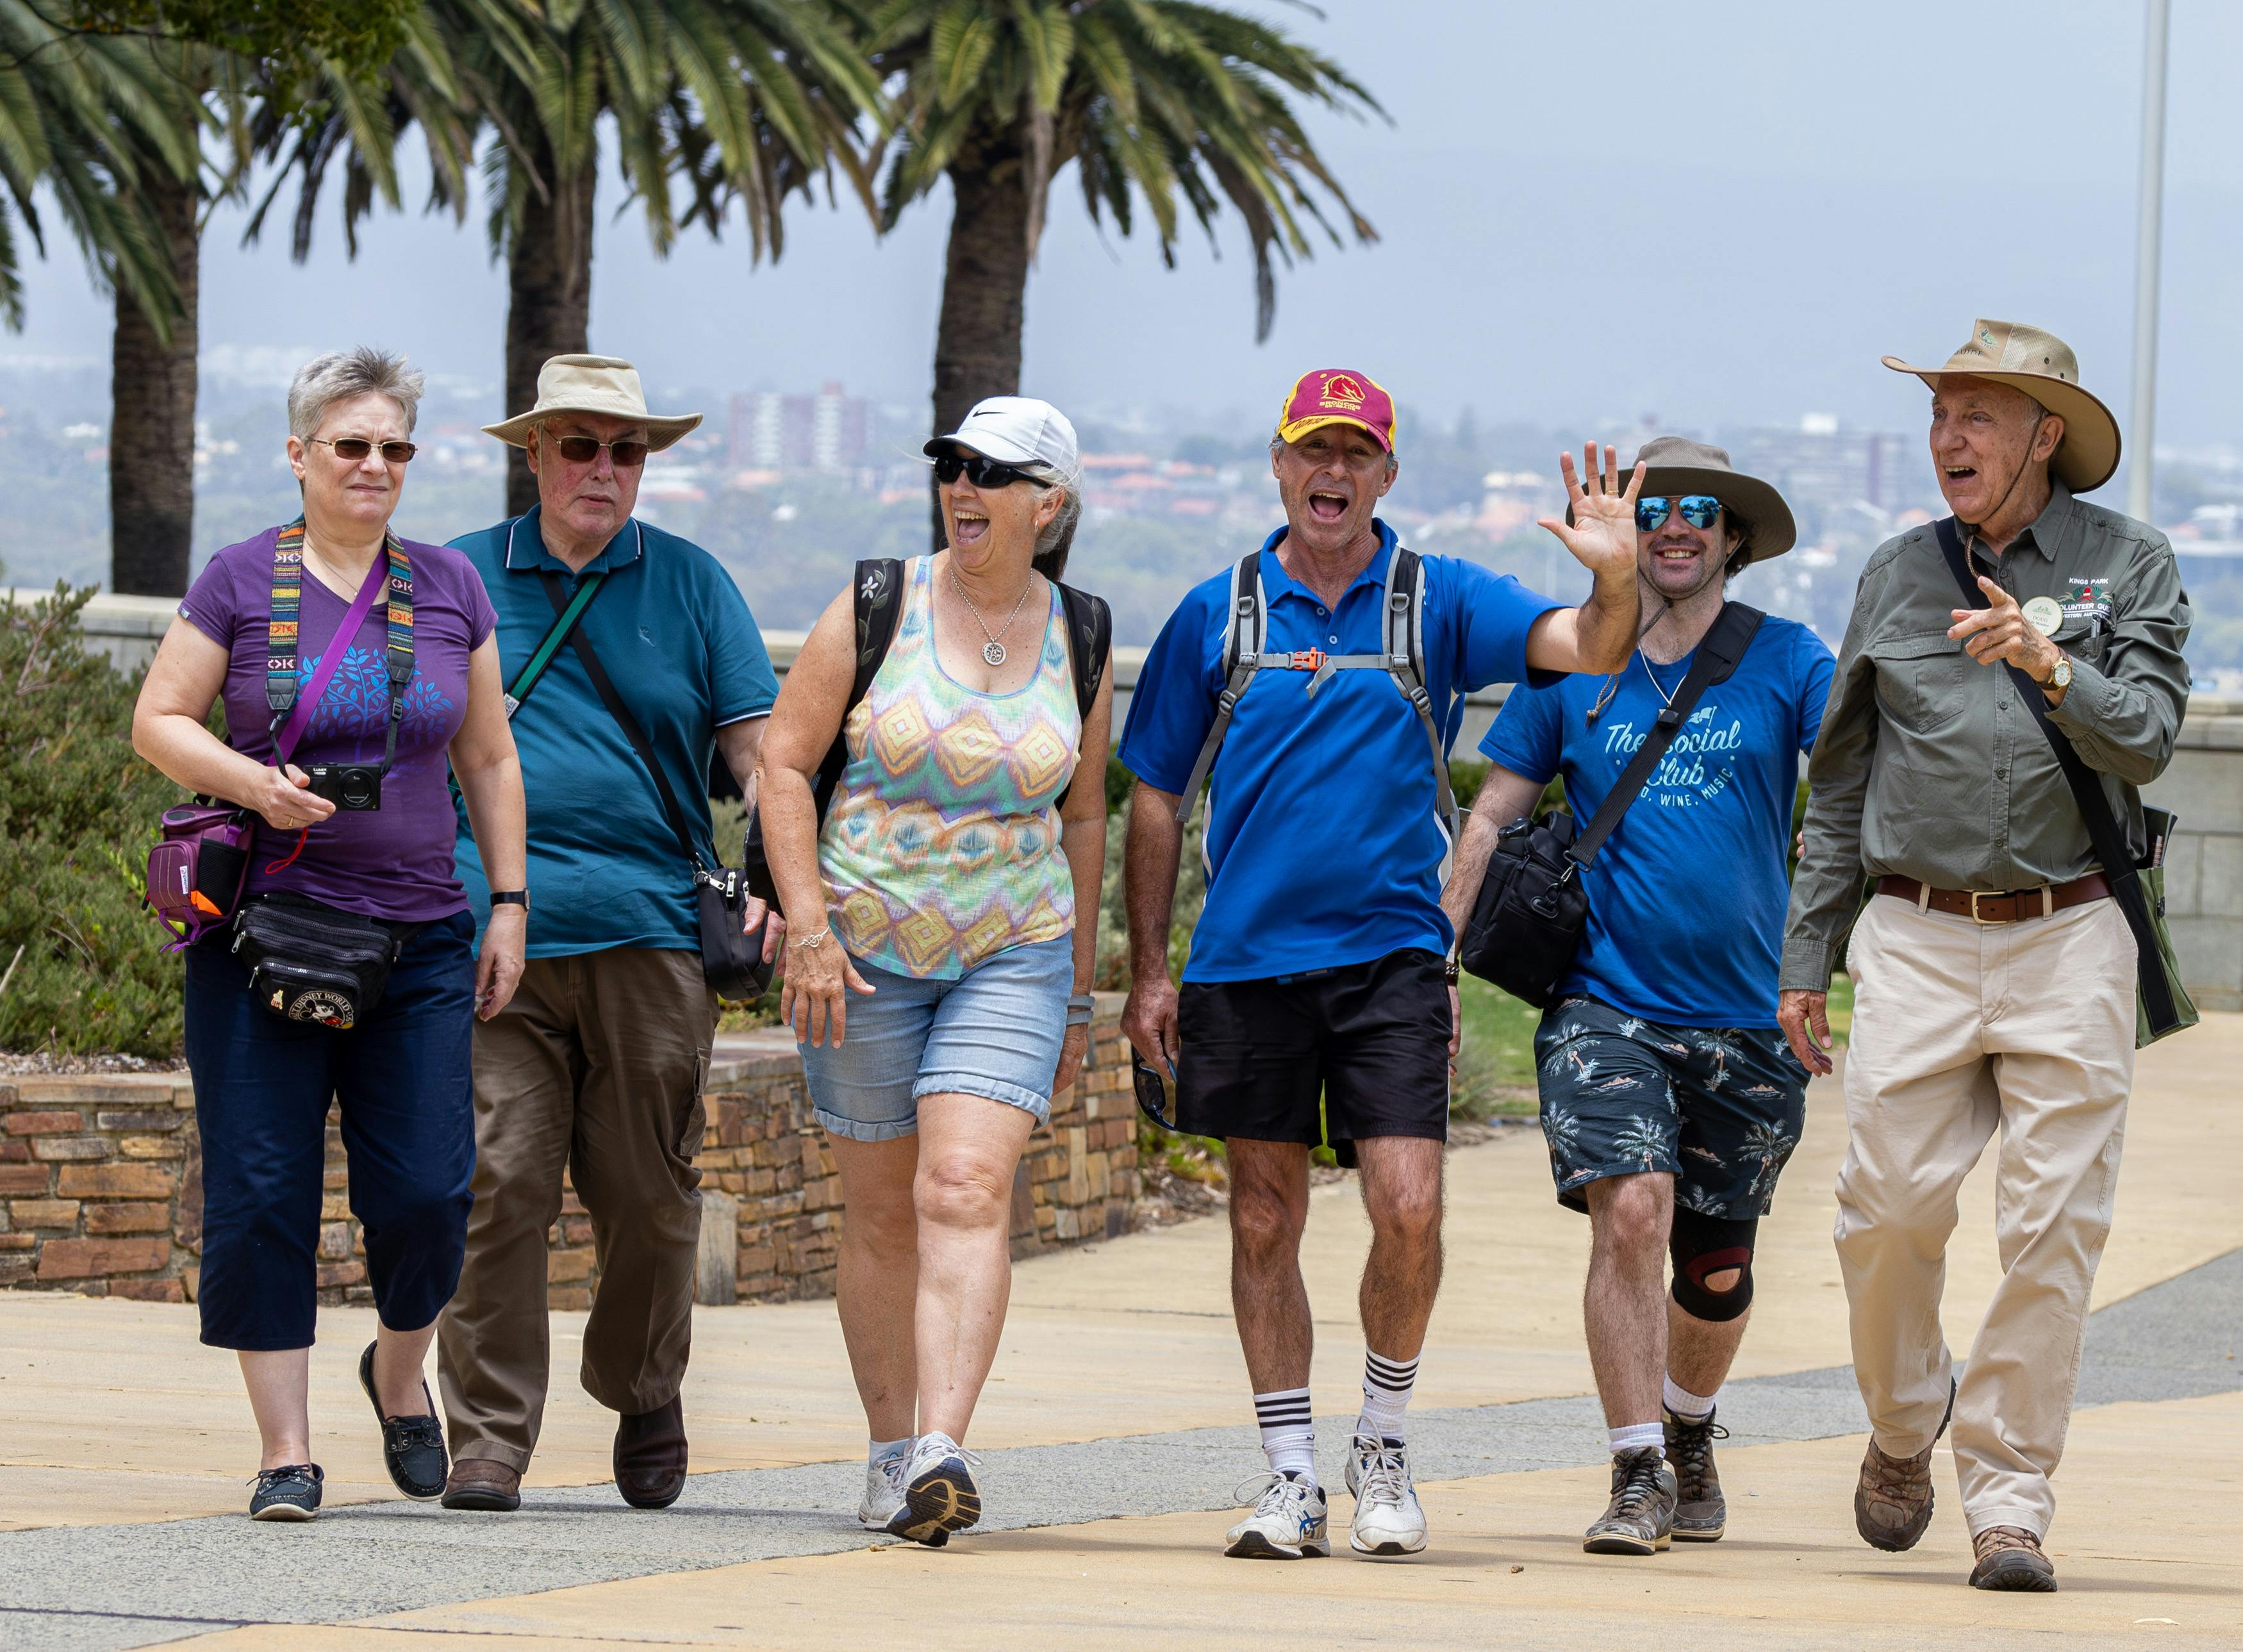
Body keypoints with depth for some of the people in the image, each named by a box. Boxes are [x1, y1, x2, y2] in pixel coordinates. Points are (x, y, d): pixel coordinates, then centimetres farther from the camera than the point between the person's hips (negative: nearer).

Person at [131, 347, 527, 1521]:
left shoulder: (448, 588, 9)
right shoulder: (242, 582, 1)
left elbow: (489, 760, 15)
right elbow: (158, 722, 2)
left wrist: (509, 907, 10)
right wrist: (251, 782, -16)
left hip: (419, 939, 2)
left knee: (424, 1194, -5)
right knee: (261, 1192, -5)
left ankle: (399, 1371, 24)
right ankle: (285, 1447, 1)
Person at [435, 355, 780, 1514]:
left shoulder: (691, 585, 12)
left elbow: (758, 742, 9)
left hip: (651, 935, 1)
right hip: (493, 934, -1)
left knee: (648, 1195, 4)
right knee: (495, 1187, -8)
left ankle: (646, 1400, 25)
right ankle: (488, 1439, -5)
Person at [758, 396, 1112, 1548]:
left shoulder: (1075, 641, 4)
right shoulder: (878, 609, -3)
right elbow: (783, 762, -2)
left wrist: (1076, 988, 14)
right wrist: (808, 926, -12)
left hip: (1013, 952, 0)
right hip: (865, 951, 0)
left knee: (965, 1191, -17)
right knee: (880, 1213, 6)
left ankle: (939, 1455, -29)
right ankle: (892, 1451, 19)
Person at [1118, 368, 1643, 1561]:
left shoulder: (1439, 602, 3)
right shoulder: (1218, 613, 6)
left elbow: (1591, 652, -9)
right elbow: (1157, 797, 10)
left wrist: (1615, 577, -32)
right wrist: (1149, 970, 5)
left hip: (1390, 955, -1)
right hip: (1246, 959, 1)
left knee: (1408, 1207, -11)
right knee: (1265, 1221, 5)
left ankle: (1384, 1446, 10)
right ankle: (1289, 1477, 13)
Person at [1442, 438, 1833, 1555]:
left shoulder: (1786, 663, 2)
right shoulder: (1572, 672, 6)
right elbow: (1489, 822, 11)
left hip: (1746, 1013, 1)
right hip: (1607, 1001, -1)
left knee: (1716, 1266, 9)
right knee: (1630, 1211, -20)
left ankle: (1689, 1432, 38)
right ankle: (1637, 1475, -14)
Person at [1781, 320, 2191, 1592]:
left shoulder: (2129, 568, 5)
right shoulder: (1900, 575, 13)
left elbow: (2147, 743, -6)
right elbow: (1841, 782, 17)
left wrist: (2052, 671, -24)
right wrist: (1805, 959, 14)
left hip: (2069, 939, -2)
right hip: (1918, 938, 2)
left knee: (2054, 1226, -6)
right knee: (1892, 1207, -5)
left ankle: (2010, 1505, 1)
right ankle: (1905, 1429, 22)